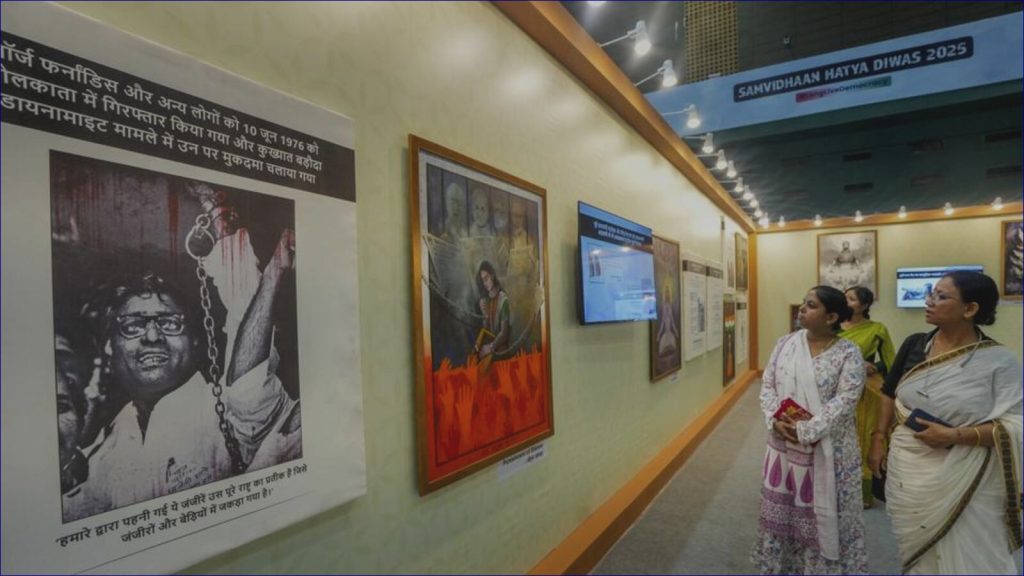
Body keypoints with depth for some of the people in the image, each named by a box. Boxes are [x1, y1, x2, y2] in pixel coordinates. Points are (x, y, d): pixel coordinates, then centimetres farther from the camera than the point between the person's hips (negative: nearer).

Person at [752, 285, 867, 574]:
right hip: (783, 445, 4)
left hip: (827, 451, -4)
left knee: (823, 515, 9)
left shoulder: (849, 353, -10)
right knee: (781, 511, 16)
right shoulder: (785, 343, 2)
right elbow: (767, 385, 2)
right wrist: (775, 419, -14)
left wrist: (806, 430, -24)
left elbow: (844, 401, -17)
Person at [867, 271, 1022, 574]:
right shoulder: (914, 344, 1)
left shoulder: (1000, 360, -11)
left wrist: (955, 436, -24)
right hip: (907, 472, 4)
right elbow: (889, 394, 9)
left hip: (964, 480, -4)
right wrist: (878, 441, 7)